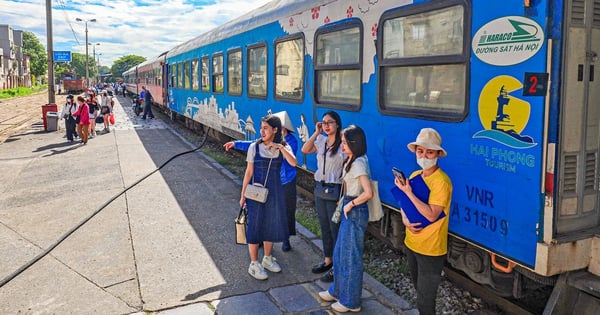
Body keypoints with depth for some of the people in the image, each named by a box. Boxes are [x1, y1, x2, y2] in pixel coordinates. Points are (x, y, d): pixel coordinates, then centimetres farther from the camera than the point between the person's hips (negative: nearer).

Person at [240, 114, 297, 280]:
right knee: (255, 226, 2)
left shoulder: (283, 147, -2)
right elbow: (249, 172, -3)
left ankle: (267, 259, 33)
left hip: (275, 192, 2)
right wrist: (243, 195, -2)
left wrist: (281, 147, -28)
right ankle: (254, 265, 15)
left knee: (271, 225, 13)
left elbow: (293, 163, -21)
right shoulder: (255, 147, -7)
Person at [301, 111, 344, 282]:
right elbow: (305, 150, 1)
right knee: (324, 227, 16)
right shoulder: (321, 141, 6)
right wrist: (316, 133, -4)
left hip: (335, 191, -7)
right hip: (320, 188, 7)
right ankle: (327, 260, 31)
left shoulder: (343, 144, -14)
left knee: (335, 229, 1)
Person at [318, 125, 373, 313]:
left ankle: (351, 301, 19)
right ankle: (338, 291, 38)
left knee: (350, 257, 4)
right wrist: (345, 203, 5)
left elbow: (368, 193, -30)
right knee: (340, 253, 20)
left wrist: (350, 204, -19)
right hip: (349, 210, 10)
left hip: (355, 213, -10)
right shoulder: (351, 160, 8)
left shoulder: (359, 163, -21)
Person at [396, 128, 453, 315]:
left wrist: (408, 192, -25)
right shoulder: (414, 176, 4)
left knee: (425, 299, 2)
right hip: (411, 243, 8)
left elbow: (431, 215, -27)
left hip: (430, 249, -8)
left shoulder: (441, 181, -20)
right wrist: (405, 220, -9)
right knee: (420, 290, 24)